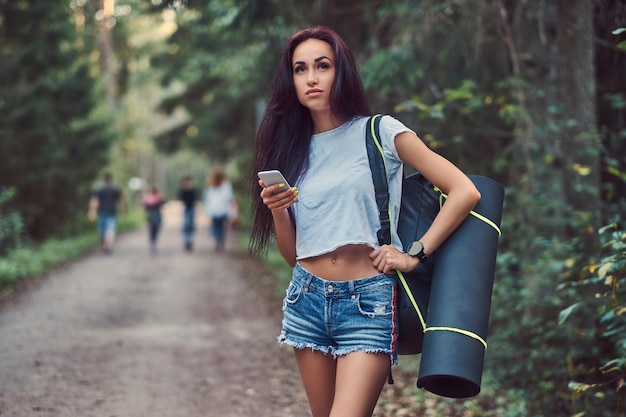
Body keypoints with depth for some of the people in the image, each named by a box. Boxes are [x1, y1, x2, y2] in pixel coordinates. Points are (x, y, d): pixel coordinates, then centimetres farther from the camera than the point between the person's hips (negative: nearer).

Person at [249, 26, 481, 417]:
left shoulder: (380, 132, -3)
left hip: (368, 302, -5)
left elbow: (465, 192, -8)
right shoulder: (293, 149, 11)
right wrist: (276, 211, -6)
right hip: (307, 299, 5)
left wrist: (415, 255, -10)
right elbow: (292, 253, 12)